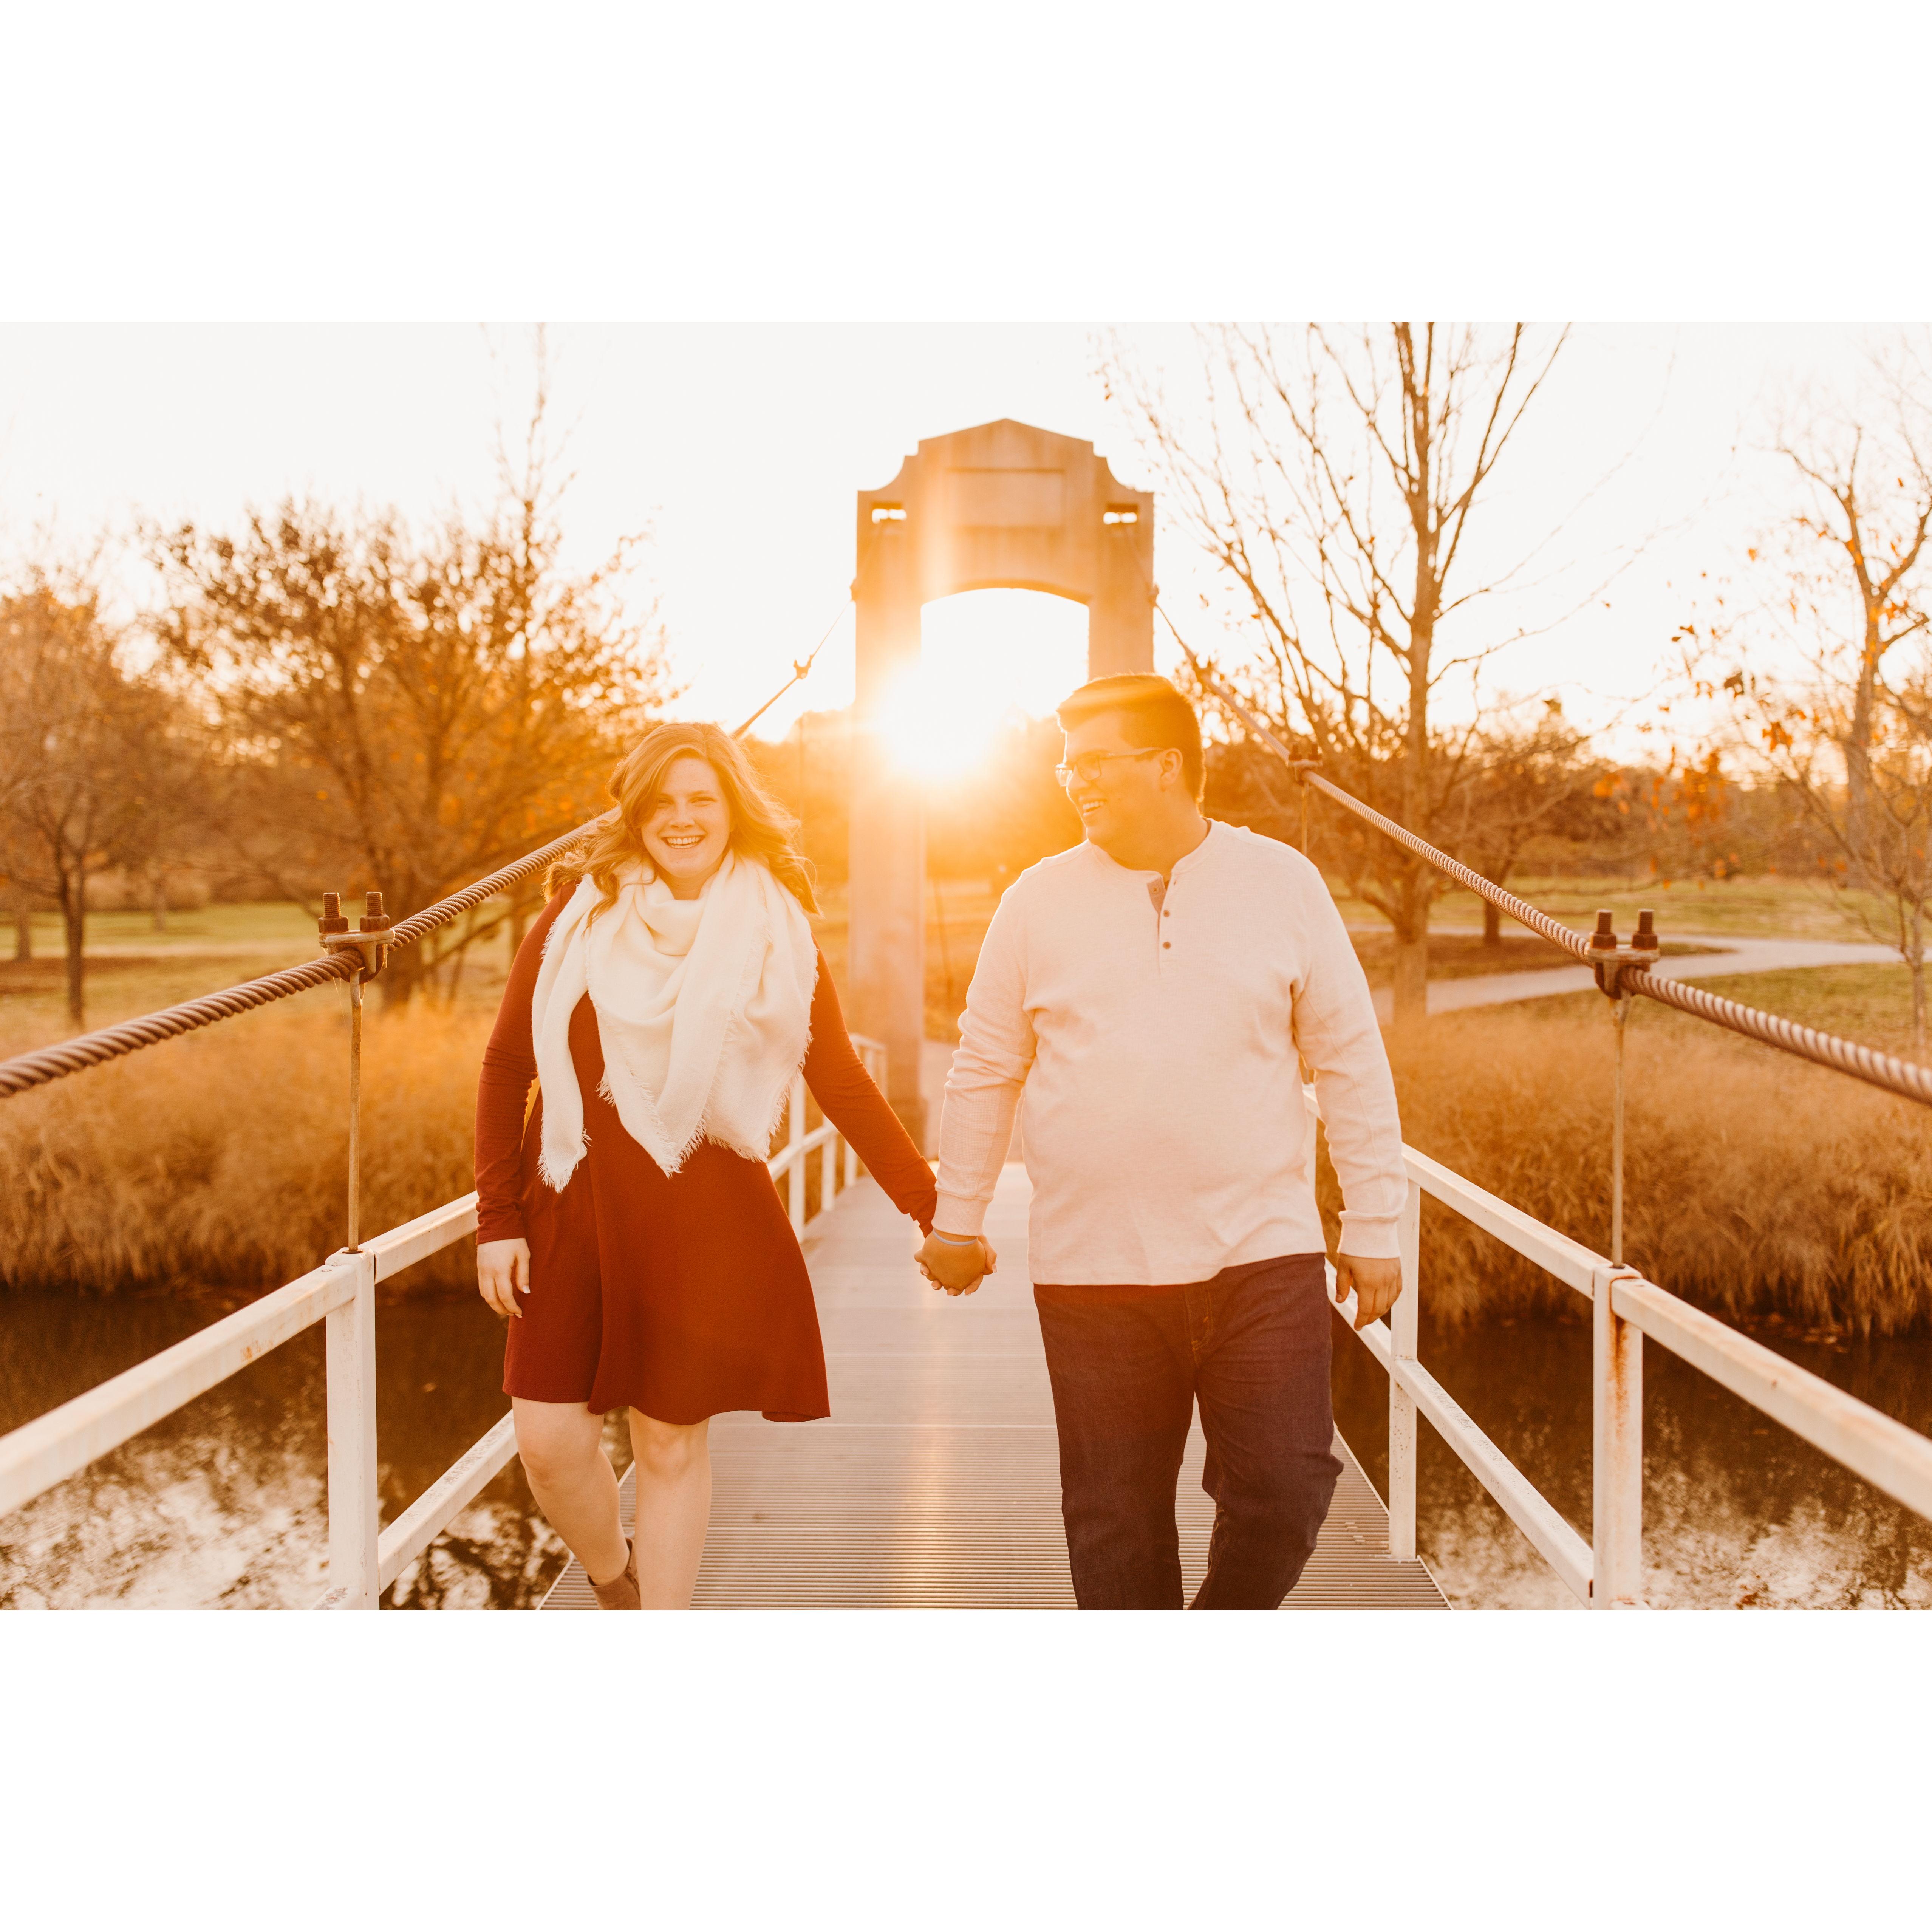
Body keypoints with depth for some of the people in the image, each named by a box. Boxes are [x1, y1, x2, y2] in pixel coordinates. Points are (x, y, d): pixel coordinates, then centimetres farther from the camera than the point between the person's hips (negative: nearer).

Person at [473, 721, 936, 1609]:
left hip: (705, 1223, -1)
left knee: (672, 1442, 5)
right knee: (550, 1440, -2)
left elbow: (843, 1084, 6)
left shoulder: (776, 935, 1)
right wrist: (498, 1217, -2)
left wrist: (931, 1206, 3)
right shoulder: (581, 913, 1)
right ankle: (613, 1581, 31)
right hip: (575, 1210, 1)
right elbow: (506, 1067, 4)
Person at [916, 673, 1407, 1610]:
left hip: (1263, 1256, 0)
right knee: (1115, 1519, 7)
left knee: (1285, 1489, -3)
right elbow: (984, 1070, 12)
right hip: (1094, 1274, 1)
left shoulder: (1283, 884, 2)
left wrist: (1373, 1228, 3)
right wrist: (957, 1218, 14)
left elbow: (1353, 1064, 4)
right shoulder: (1038, 901, 3)